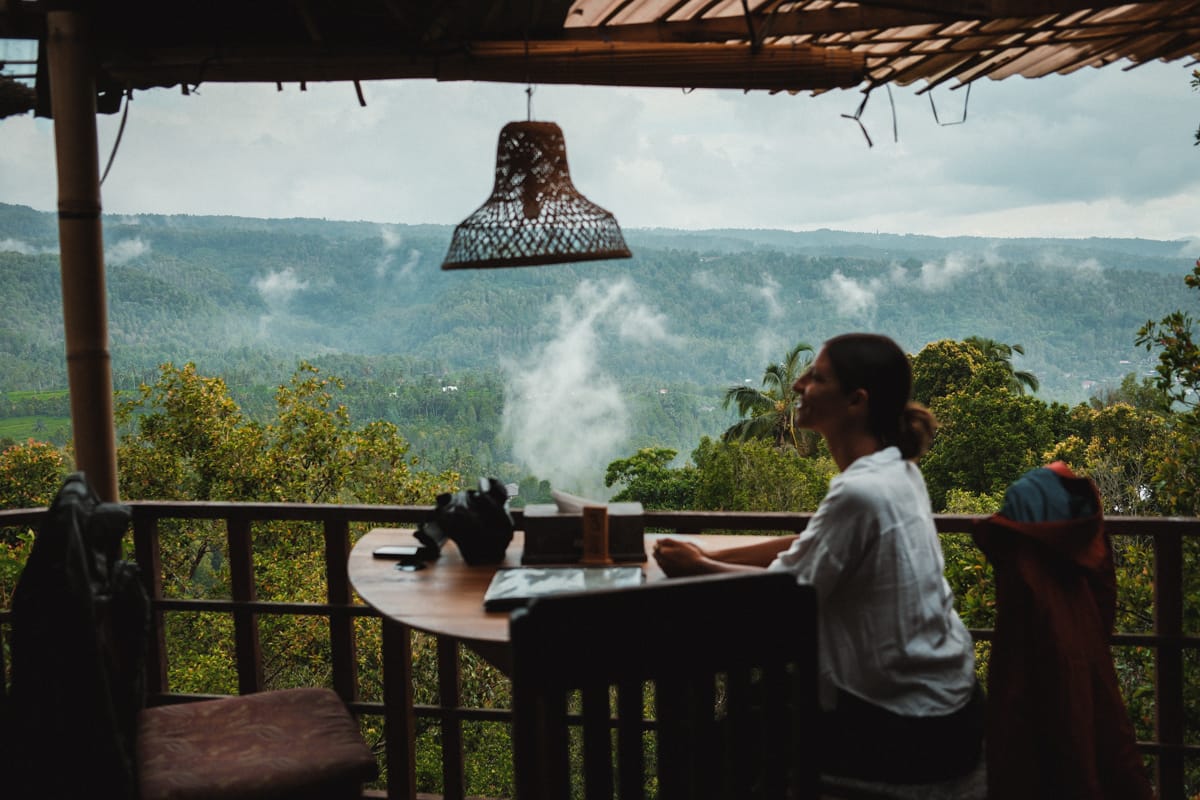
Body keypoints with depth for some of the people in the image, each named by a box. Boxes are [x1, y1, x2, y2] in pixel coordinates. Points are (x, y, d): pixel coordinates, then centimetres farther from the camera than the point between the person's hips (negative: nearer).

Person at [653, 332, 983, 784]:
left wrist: (697, 569, -4)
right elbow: (806, 547, 10)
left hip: (911, 732, -8)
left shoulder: (860, 492, -27)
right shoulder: (896, 470, 3)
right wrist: (709, 558, 5)